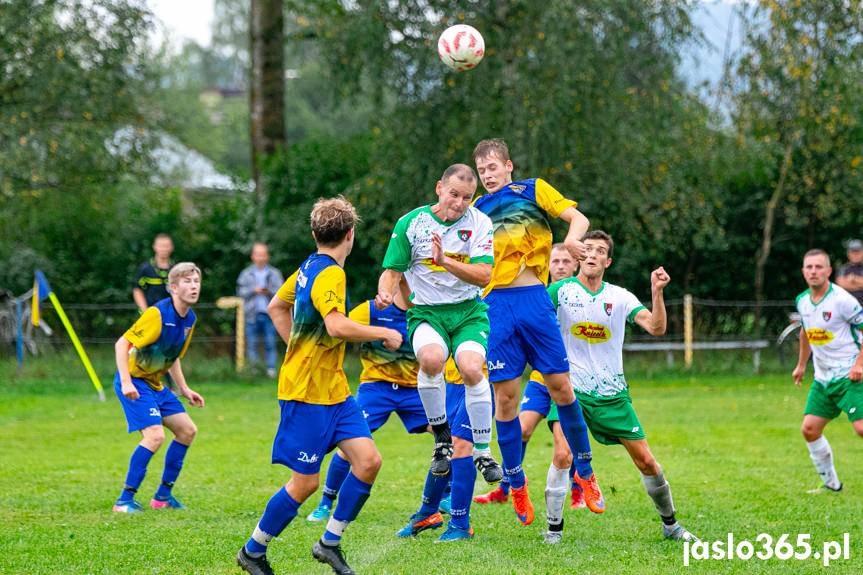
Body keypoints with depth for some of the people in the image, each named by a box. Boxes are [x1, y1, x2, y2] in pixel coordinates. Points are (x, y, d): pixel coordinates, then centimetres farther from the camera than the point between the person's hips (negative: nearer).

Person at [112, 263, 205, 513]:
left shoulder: (190, 319, 5)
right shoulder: (158, 314, -22)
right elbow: (122, 344, -24)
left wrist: (184, 389, 19)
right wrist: (126, 383, -31)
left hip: (155, 384, 9)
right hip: (133, 382, -9)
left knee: (187, 430, 9)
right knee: (155, 435, -22)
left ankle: (163, 494, 19)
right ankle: (125, 500, -13)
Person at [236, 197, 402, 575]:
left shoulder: (310, 268, 11)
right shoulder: (330, 274, -18)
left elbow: (276, 307, 25)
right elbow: (337, 327, -32)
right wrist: (384, 334, -20)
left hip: (333, 389, 9)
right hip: (307, 392, -9)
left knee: (368, 460, -2)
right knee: (305, 483, -2)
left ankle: (330, 543, 8)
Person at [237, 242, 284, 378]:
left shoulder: (274, 274, 10)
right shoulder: (246, 274, 13)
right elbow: (241, 291, 4)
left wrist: (269, 291, -16)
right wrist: (254, 290, -12)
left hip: (269, 314, -1)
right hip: (252, 314, 1)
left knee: (270, 344, -3)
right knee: (252, 344, -1)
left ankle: (271, 370, 0)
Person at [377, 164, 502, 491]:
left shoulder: (480, 223, -2)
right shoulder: (411, 222, -1)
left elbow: (484, 276, -10)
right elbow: (393, 270, 4)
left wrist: (445, 261, -23)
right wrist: (386, 294, -17)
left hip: (469, 313, 0)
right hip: (426, 313, 0)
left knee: (471, 368, -28)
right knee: (431, 358, -33)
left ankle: (483, 452, -11)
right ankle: (441, 437, -11)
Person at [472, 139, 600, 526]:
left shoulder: (533, 190, 9)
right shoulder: (477, 209, 17)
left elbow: (578, 218, -2)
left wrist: (572, 239, -24)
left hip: (533, 298, -2)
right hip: (495, 303, 2)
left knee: (560, 384, -5)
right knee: (505, 395, -1)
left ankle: (585, 473, 9)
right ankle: (516, 485, 11)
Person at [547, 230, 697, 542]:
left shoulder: (620, 297, 2)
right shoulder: (562, 290, -4)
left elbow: (656, 328, -8)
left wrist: (657, 292, -21)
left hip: (612, 393, 3)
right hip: (571, 388, -2)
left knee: (646, 462, 4)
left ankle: (670, 524, 23)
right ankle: (554, 528, -10)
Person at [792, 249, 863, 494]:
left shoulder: (842, 299, -16)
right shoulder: (803, 301, 7)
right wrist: (801, 365, 31)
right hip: (822, 379, 7)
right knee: (809, 429, 4)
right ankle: (831, 484, 18)